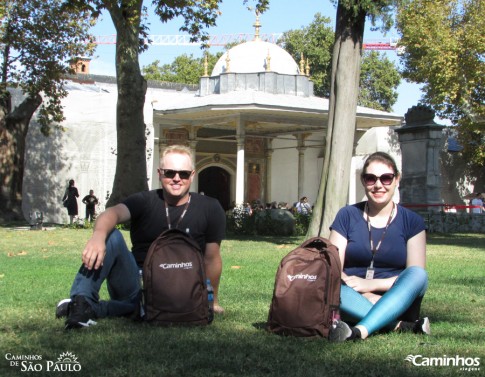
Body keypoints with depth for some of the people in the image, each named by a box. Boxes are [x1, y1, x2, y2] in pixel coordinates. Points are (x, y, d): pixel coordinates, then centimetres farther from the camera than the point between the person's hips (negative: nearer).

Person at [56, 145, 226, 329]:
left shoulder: (209, 209, -1)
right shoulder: (145, 201, -1)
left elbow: (211, 259, 5)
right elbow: (113, 213, -23)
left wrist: (212, 302, 11)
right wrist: (98, 235, -46)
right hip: (135, 282, 2)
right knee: (111, 236, -25)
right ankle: (82, 300, -35)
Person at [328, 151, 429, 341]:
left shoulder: (411, 221, 6)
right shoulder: (347, 215, 6)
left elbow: (416, 275, -4)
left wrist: (371, 284, -17)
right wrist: (367, 297, -18)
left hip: (397, 303, 0)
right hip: (356, 303, 0)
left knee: (418, 274, -30)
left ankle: (359, 331, -45)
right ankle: (401, 326, -34)